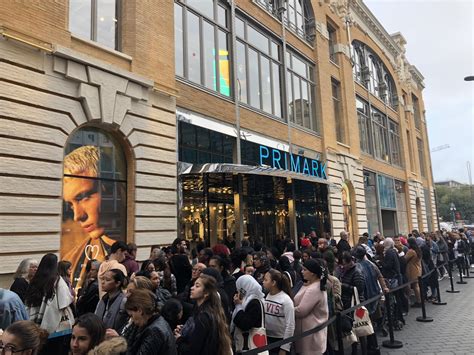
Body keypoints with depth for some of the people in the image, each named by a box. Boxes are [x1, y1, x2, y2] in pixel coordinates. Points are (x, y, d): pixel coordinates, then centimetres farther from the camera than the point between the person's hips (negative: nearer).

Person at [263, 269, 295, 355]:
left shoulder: (286, 300, -15)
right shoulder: (265, 296, -2)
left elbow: (290, 325, -14)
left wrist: (284, 348, -14)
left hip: (281, 340, -4)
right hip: (266, 339, 5)